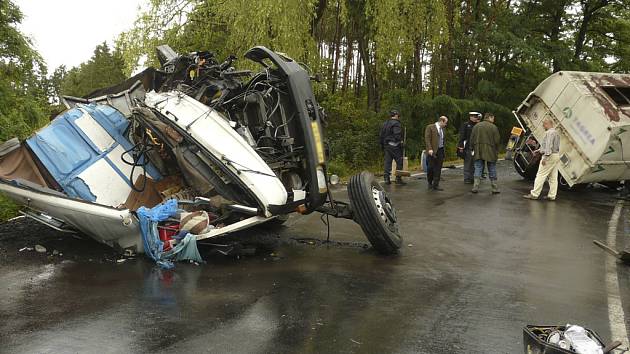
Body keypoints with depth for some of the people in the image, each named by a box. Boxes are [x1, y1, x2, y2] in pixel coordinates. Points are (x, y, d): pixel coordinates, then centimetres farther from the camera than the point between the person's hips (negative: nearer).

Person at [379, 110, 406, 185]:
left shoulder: (385, 124, 16)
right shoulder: (396, 124, -9)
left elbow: (382, 136, 19)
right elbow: (397, 135, -20)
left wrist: (382, 145, 23)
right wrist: (400, 142, -13)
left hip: (386, 145, 8)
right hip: (395, 146, -8)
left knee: (387, 162, 8)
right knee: (399, 162, 0)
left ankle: (386, 178, 5)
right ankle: (398, 178, -1)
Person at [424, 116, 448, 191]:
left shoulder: (442, 129, 16)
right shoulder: (430, 127, -5)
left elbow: (442, 140, 19)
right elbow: (427, 139, -12)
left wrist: (443, 153, 14)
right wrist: (430, 149, -22)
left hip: (440, 151, 6)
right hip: (432, 151, -6)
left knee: (438, 169, 2)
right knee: (431, 168, -1)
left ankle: (435, 185, 5)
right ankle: (430, 184, 16)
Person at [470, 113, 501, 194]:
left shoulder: (476, 126, 6)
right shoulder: (493, 127, -6)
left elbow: (472, 140, 8)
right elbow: (497, 141, -6)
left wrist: (474, 149, 17)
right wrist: (496, 151, 7)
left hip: (478, 152, 3)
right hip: (490, 152, -2)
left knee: (478, 169, 5)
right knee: (492, 170, 7)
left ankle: (475, 187, -4)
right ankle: (495, 188, 12)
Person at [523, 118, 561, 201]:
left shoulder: (549, 133, -14)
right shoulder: (556, 133, 18)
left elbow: (549, 146, -22)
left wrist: (545, 157, -24)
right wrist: (540, 150, 25)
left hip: (550, 156, -10)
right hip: (556, 155, 10)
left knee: (541, 176, -7)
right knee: (553, 177, 8)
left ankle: (534, 194, -6)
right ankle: (552, 196, 9)